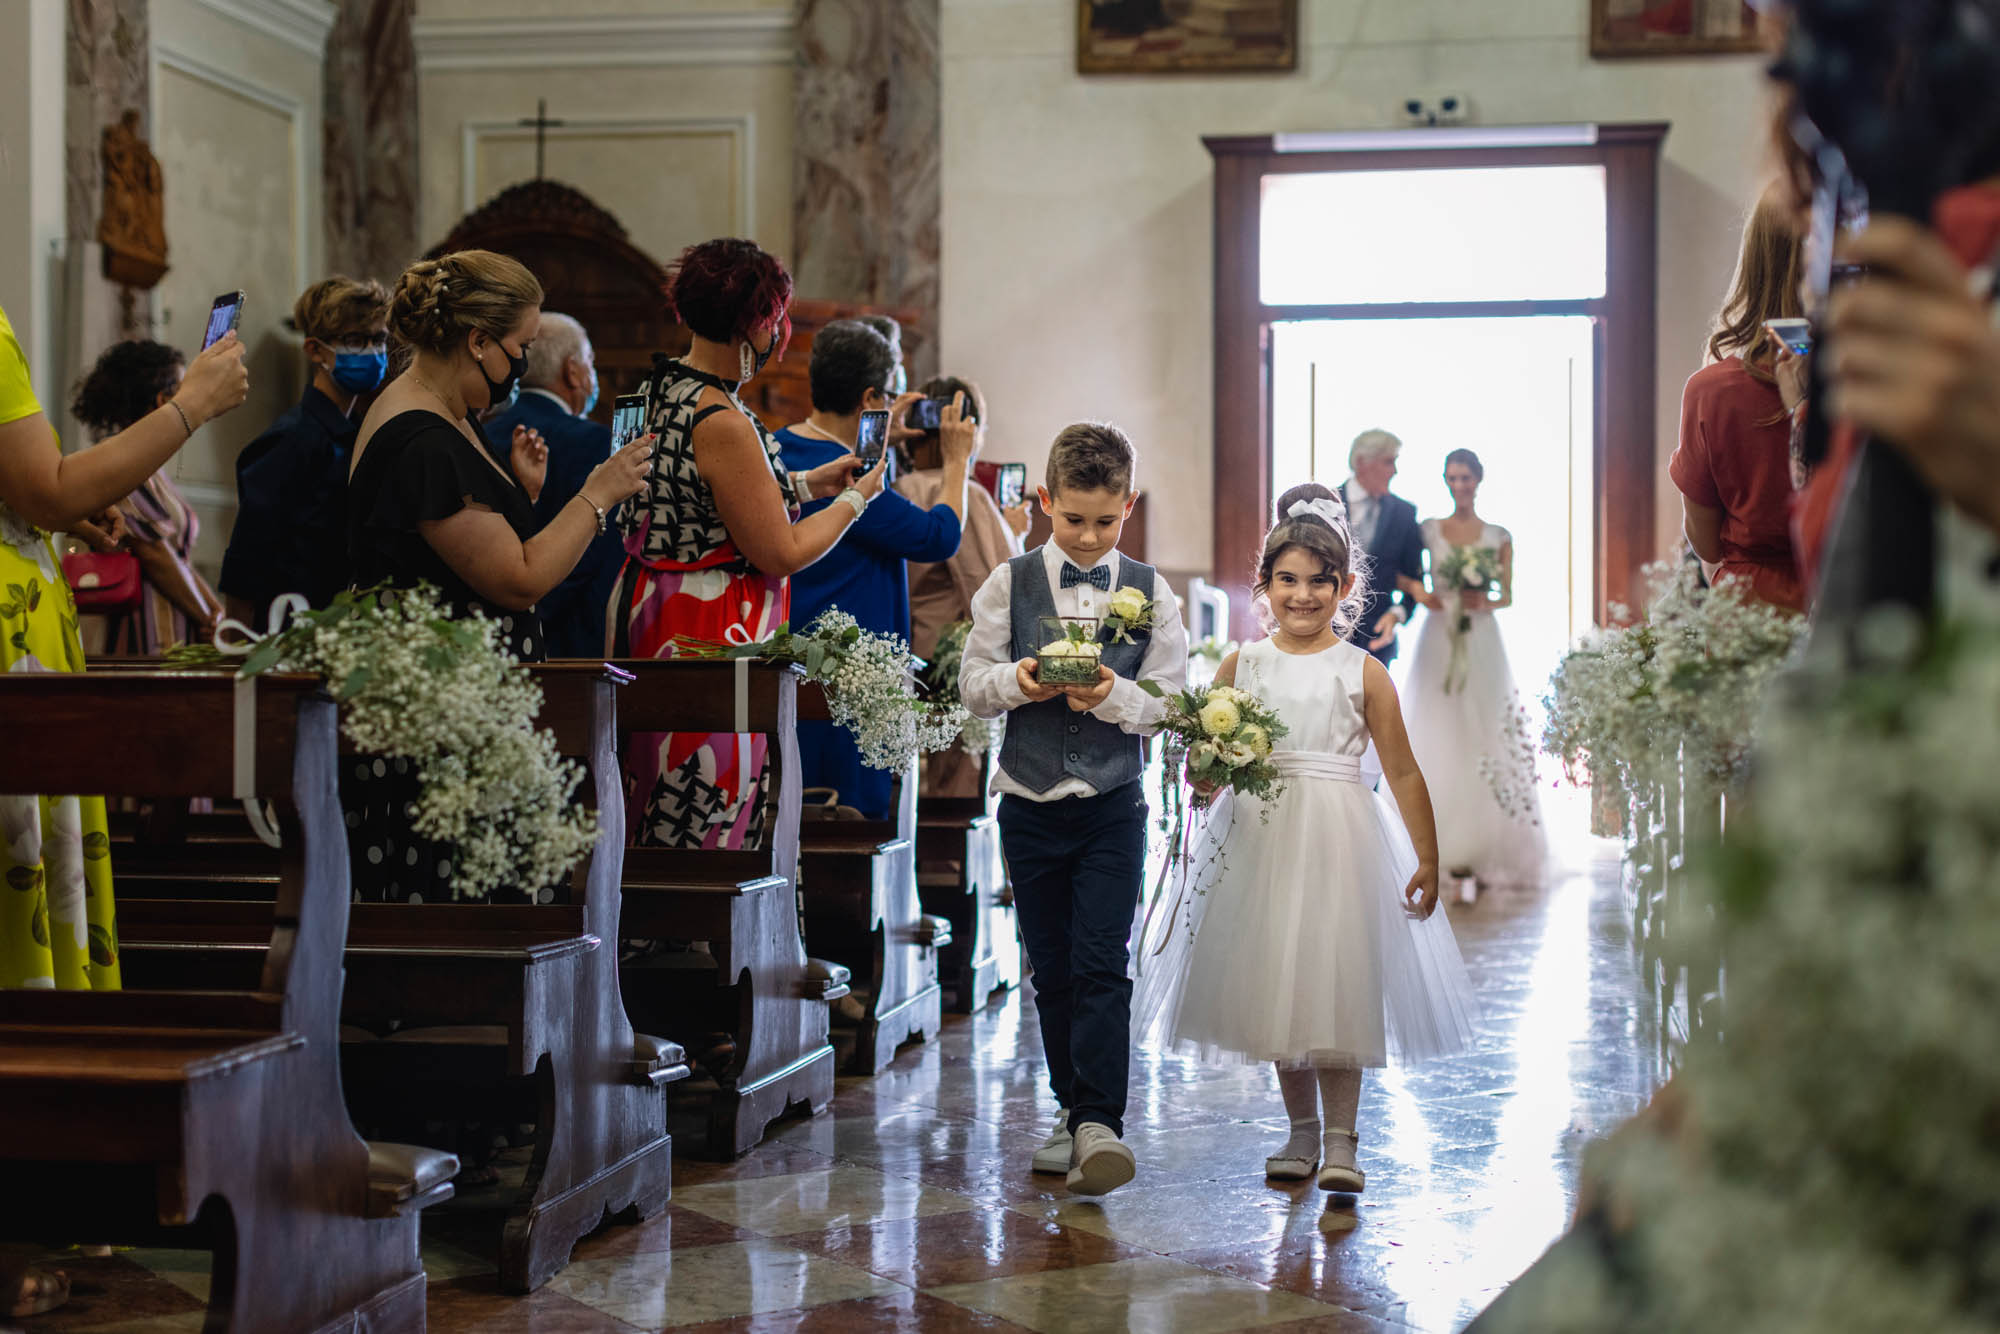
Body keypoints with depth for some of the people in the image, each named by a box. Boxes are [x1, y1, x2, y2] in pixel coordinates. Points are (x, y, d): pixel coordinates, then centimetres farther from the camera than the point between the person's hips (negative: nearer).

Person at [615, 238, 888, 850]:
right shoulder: (724, 423, -22)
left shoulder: (658, 389, 7)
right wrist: (854, 500, -1)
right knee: (713, 825, -2)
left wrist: (805, 484, 21)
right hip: (713, 634, -10)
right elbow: (781, 553, -15)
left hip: (650, 610, 10)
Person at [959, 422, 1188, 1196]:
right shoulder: (1009, 585, 1)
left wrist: (1113, 694, -21)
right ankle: (1072, 1115, 21)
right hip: (1030, 803, 2)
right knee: (1051, 970, 9)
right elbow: (974, 687, 2)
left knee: (1102, 966, -12)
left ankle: (1100, 1125, -15)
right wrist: (1016, 680, -19)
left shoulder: (1150, 593, 1)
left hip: (1113, 805, -2)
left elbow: (1168, 702, -2)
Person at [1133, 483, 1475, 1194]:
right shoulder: (1242, 665, 6)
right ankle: (1302, 1129, 20)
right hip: (1259, 836, 3)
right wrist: (1201, 785, -13)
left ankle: (1340, 1138, 2)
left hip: (1337, 839, -2)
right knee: (1274, 980, 7)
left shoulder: (1362, 672, 0)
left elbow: (1402, 769, 2)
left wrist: (1427, 860, 0)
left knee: (1336, 979, -6)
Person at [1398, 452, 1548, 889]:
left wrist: (1486, 602, -10)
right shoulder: (1428, 530, 7)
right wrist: (1427, 595, -13)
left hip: (1481, 644, 0)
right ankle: (1439, 845, 3)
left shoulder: (1499, 537, 7)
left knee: (1480, 737, -4)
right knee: (1434, 736, -4)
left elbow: (1508, 595, 10)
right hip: (1437, 641, 0)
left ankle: (1479, 848, 2)